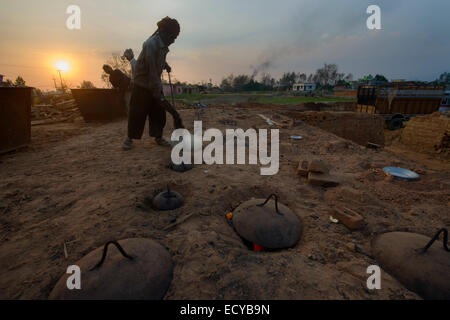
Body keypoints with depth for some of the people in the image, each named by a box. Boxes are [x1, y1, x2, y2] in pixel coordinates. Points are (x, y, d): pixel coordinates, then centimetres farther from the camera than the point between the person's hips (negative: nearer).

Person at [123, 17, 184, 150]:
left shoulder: (163, 45, 4)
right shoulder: (150, 44, -21)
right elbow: (152, 70, -27)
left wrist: (166, 65, 6)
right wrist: (158, 93, -29)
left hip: (155, 84, 7)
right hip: (142, 84, -7)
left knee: (159, 111, 3)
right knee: (137, 112, -3)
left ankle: (158, 137, 12)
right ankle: (130, 137, 11)